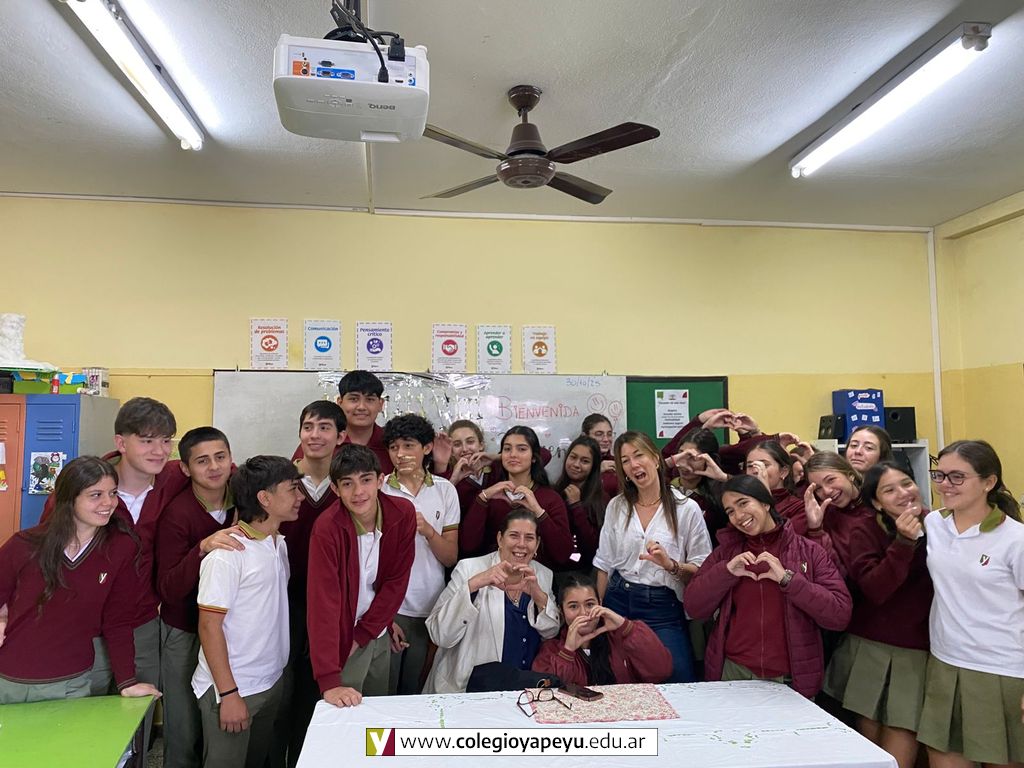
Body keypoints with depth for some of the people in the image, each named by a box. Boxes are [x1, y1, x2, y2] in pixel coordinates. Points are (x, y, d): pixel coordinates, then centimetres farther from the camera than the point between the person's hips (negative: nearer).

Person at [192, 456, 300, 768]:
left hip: (273, 682, 7)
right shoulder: (227, 554, -19)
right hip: (230, 689, -7)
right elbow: (209, 627, -18)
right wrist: (228, 693, -18)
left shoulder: (279, 544, 5)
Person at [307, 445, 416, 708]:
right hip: (340, 639, -4)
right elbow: (322, 602, -30)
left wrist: (363, 634, -11)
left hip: (378, 636, 4)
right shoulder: (327, 528, -26)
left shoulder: (403, 513, -14)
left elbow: (397, 582, -7)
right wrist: (329, 681, -34)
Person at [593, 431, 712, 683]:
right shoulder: (616, 506, 5)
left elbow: (703, 570, -3)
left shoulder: (687, 508, -5)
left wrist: (670, 565, -20)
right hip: (618, 602, 3)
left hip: (663, 608, -2)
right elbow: (604, 564, 10)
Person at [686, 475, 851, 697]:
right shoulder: (726, 552, 5)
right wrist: (726, 571, -15)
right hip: (733, 673, 2)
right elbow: (694, 608, -2)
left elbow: (840, 615, -12)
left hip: (792, 680, -1)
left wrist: (787, 578, -19)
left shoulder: (809, 551, -3)